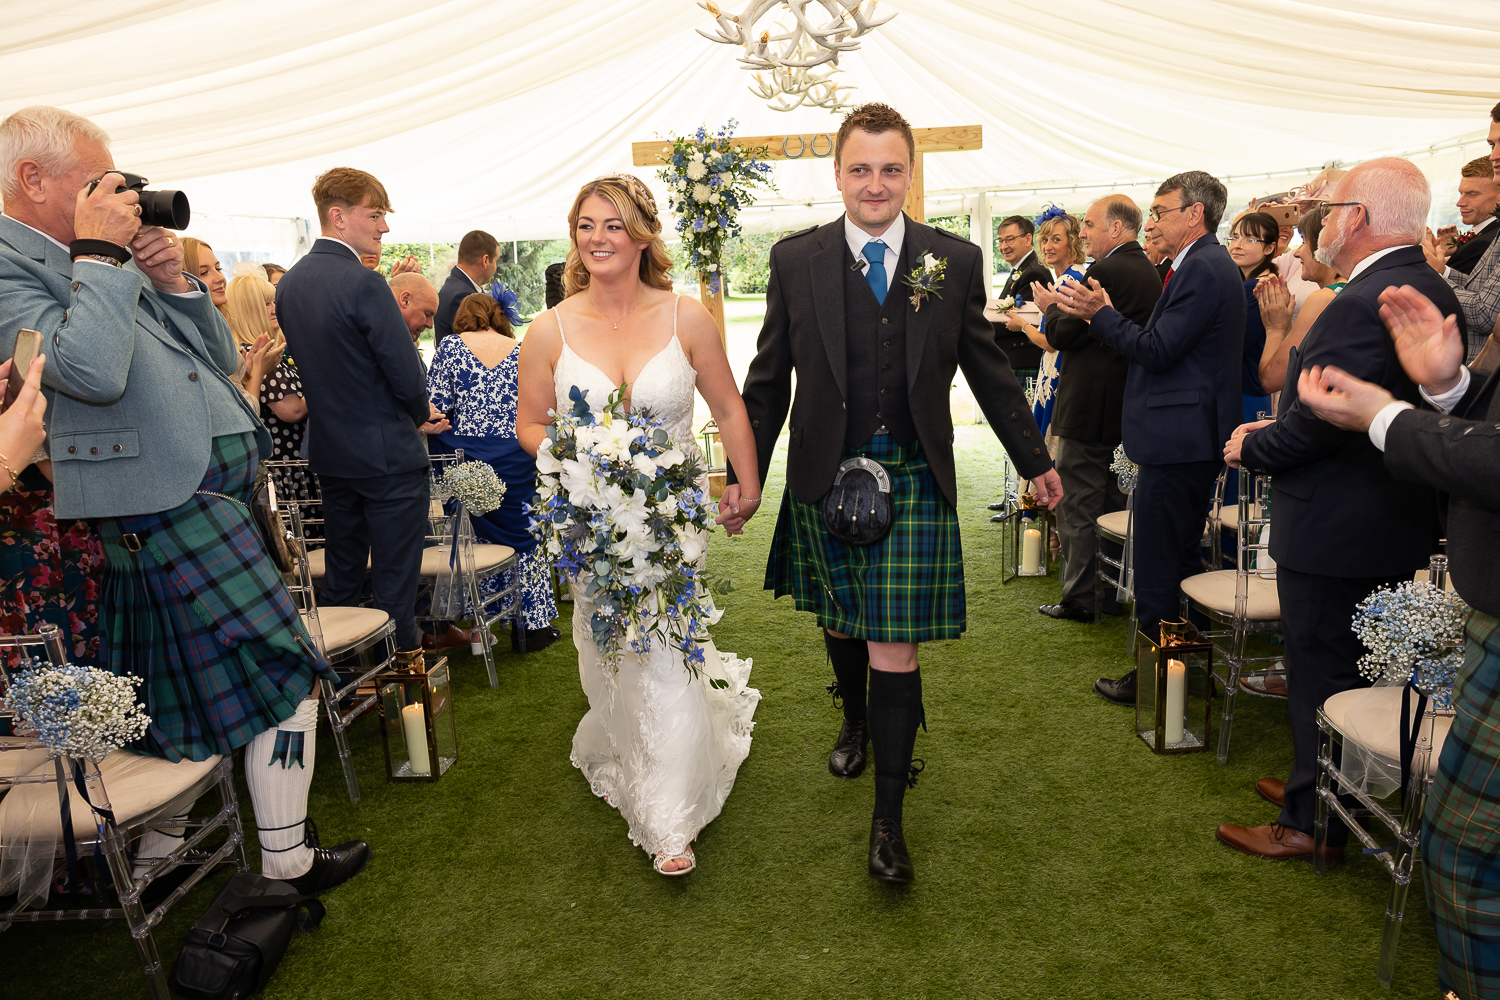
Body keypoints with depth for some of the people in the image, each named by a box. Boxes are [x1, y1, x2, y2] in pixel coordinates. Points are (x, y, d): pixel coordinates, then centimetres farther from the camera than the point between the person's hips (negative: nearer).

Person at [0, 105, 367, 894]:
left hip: (213, 494, 10)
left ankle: (158, 849, 37)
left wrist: (175, 282, 3)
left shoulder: (102, 260, 17)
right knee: (281, 674, -3)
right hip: (170, 511, -10)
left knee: (185, 685, 20)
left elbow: (218, 358, 18)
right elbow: (92, 371, -28)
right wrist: (101, 254, -17)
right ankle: (287, 862, 14)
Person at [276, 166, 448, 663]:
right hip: (388, 453, -8)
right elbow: (408, 376, -21)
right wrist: (420, 413, 1)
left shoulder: (289, 282, 6)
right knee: (394, 578, 4)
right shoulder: (364, 283, -20)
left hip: (328, 450, 8)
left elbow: (306, 360, 13)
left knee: (341, 572, 19)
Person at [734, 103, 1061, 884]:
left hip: (913, 482, -1)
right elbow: (769, 377, 5)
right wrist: (746, 469, 4)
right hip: (823, 477, 1)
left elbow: (988, 370, 10)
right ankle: (856, 722, 51)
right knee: (838, 624, 19)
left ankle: (888, 818, 13)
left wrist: (1034, 460, 14)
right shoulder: (795, 260, 1)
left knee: (895, 649, -2)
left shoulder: (955, 261, 1)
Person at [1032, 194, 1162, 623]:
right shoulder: (1150, 273, 12)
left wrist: (1051, 306, 3)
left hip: (1089, 408, -9)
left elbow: (1064, 335, -17)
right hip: (1128, 407, 9)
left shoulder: (1105, 273, -18)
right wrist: (1066, 307, 18)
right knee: (1115, 503, 18)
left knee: (1076, 506, -1)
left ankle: (1079, 598, 6)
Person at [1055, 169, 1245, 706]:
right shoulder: (1208, 265, 17)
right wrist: (1105, 313, 8)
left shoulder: (1202, 270, -16)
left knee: (1157, 565, -2)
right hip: (1188, 439, 11)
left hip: (1177, 440, -11)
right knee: (1178, 559, 18)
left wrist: (1101, 313, -12)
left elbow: (1158, 349, -20)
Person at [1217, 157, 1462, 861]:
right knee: (1361, 672, 22)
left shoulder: (1360, 305, -25)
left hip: (1334, 532, -10)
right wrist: (1275, 428, 9)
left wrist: (1251, 447, -7)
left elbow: (1315, 423, -26)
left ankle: (1313, 823, 19)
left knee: (1319, 677, 4)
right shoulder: (1433, 291, 7)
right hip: (1400, 525, 10)